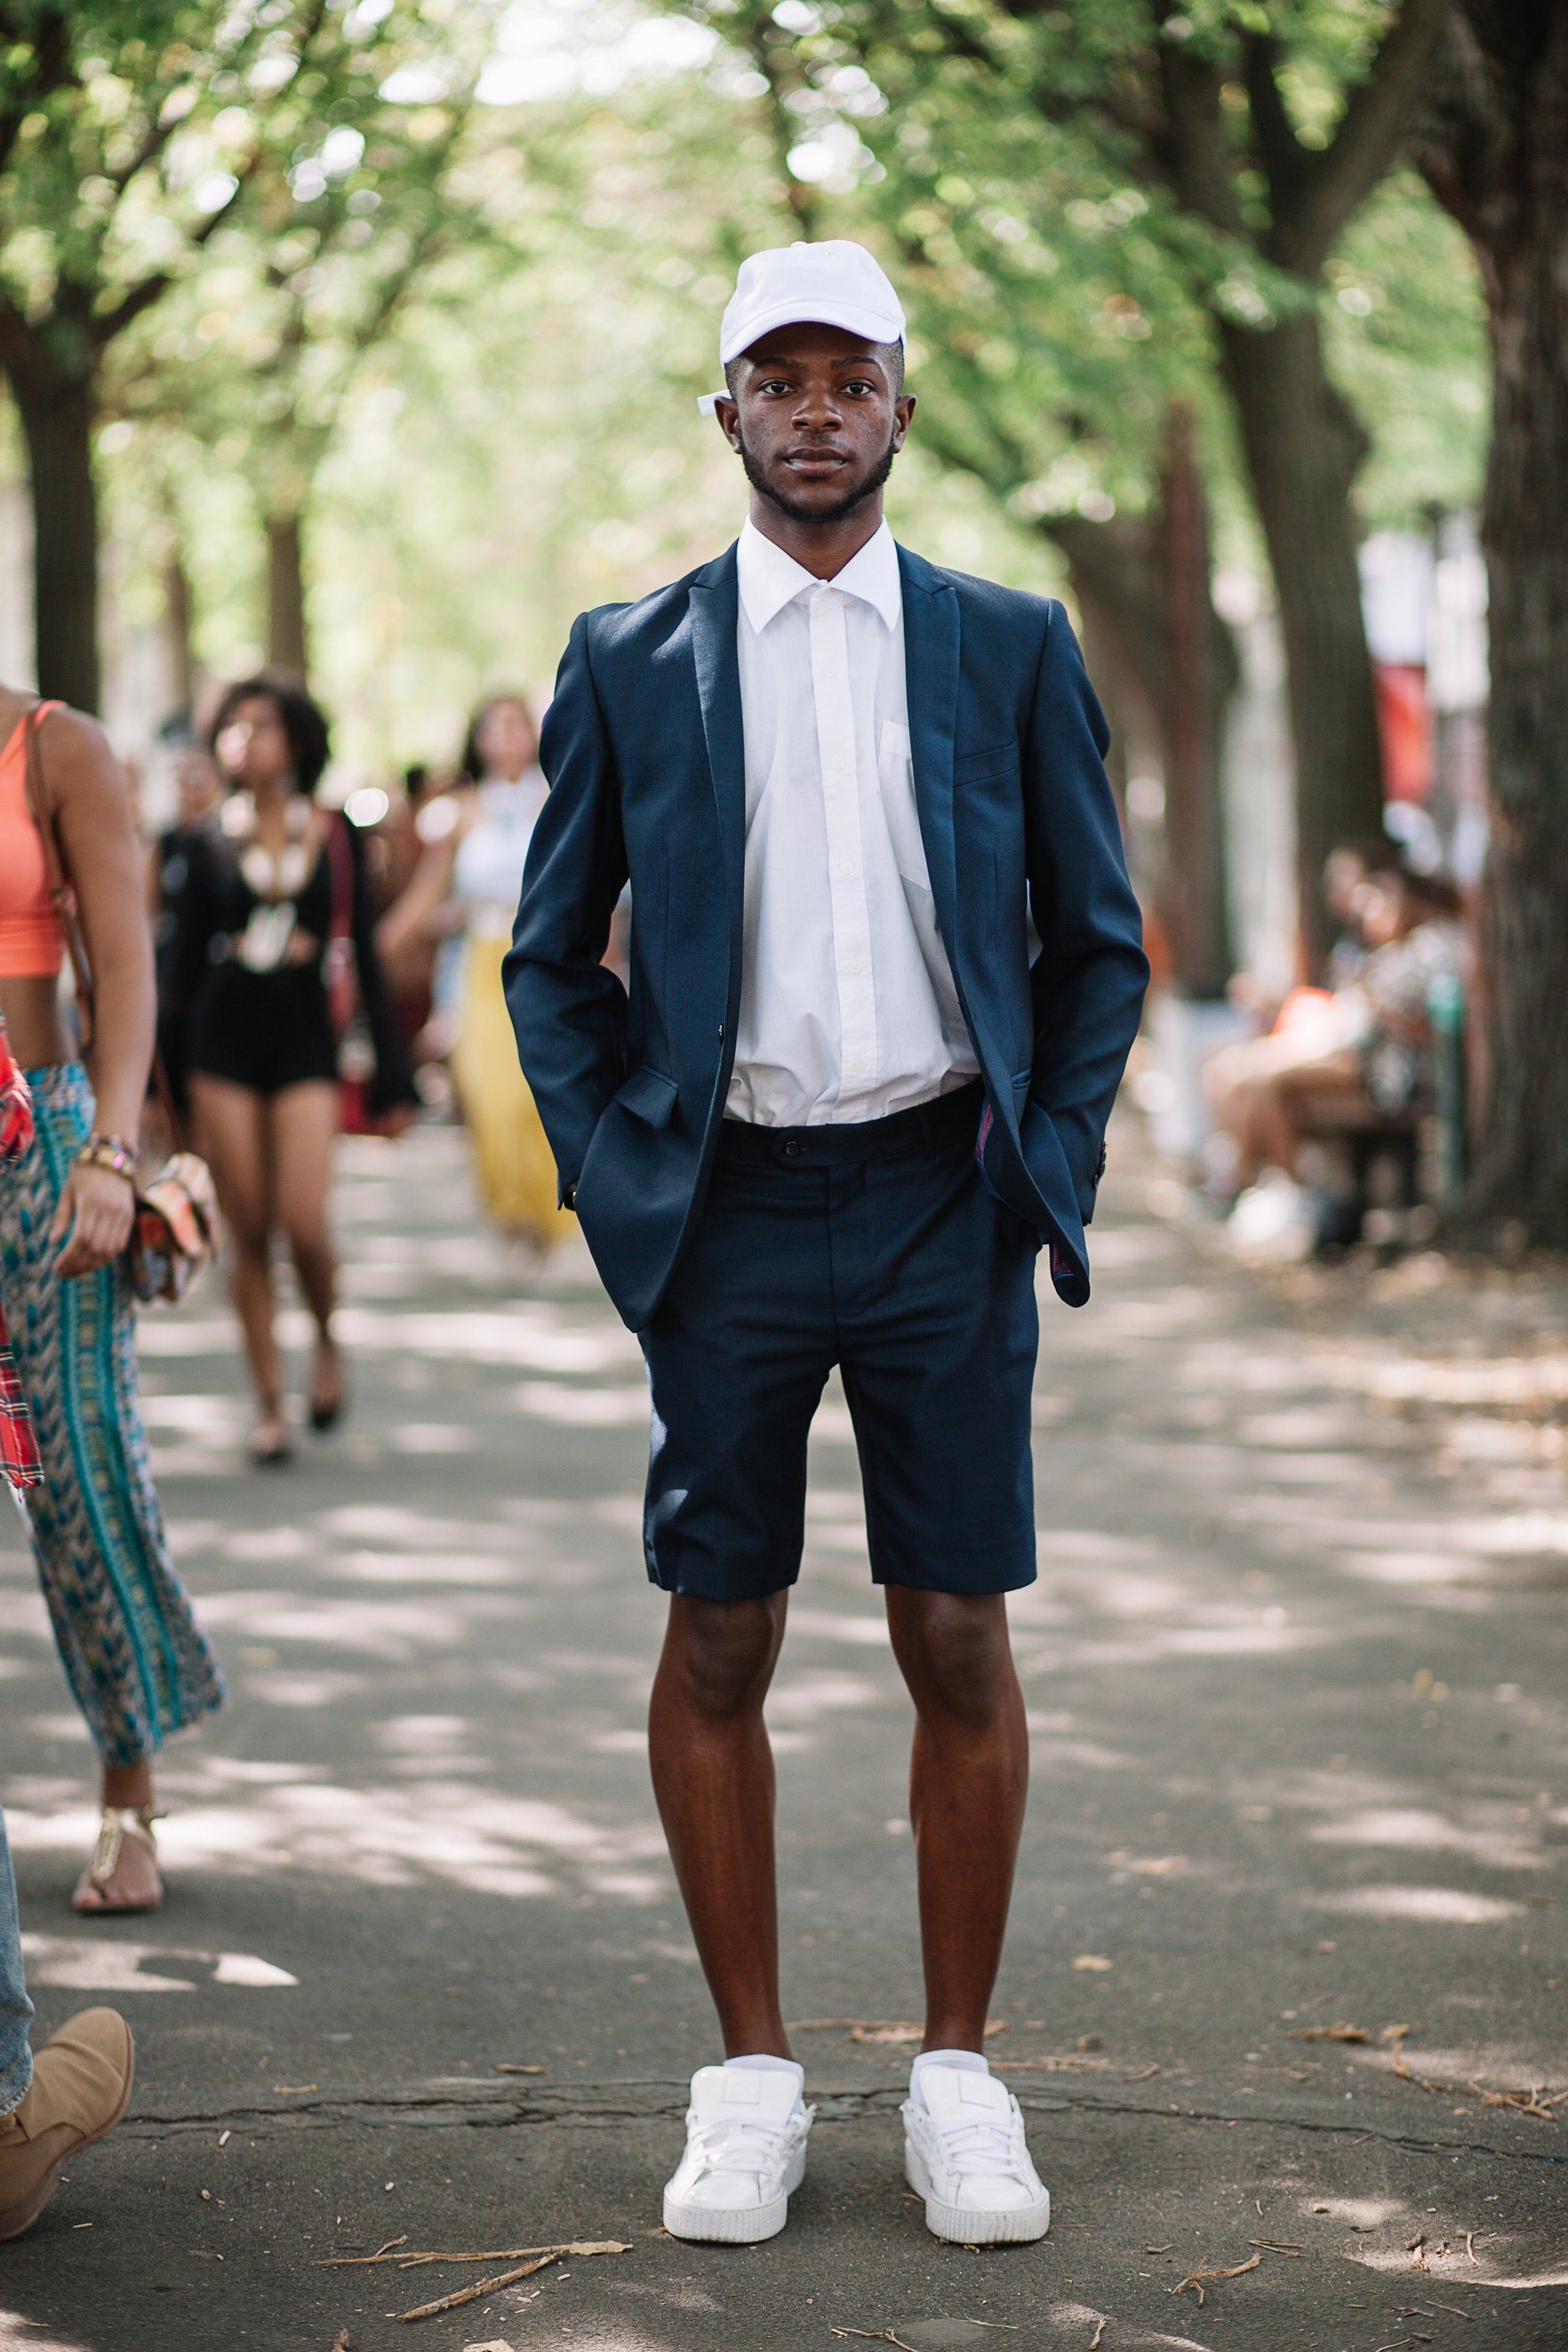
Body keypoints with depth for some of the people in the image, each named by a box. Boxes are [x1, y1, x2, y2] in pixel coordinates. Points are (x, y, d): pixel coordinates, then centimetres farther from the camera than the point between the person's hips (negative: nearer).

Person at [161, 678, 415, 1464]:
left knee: (303, 1223, -14)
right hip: (223, 1045, 2)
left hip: (305, 1044, -1)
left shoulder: (336, 837, 4)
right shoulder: (211, 843, 6)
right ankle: (269, 1403, 11)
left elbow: (365, 959, 5)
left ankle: (327, 1342, 16)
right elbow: (181, 967, 11)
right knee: (248, 1232, 1)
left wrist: (390, 1078, 4)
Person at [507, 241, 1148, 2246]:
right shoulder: (628, 661, 6)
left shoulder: (1011, 648, 7)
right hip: (727, 1210, 0)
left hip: (946, 1200, 0)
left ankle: (957, 2074, 14)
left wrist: (1052, 1164, 0)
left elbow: (1098, 941, 10)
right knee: (719, 1640, 3)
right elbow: (551, 959, 10)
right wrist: (614, 1178, 0)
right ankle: (750, 2077, 15)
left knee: (958, 1640, 2)